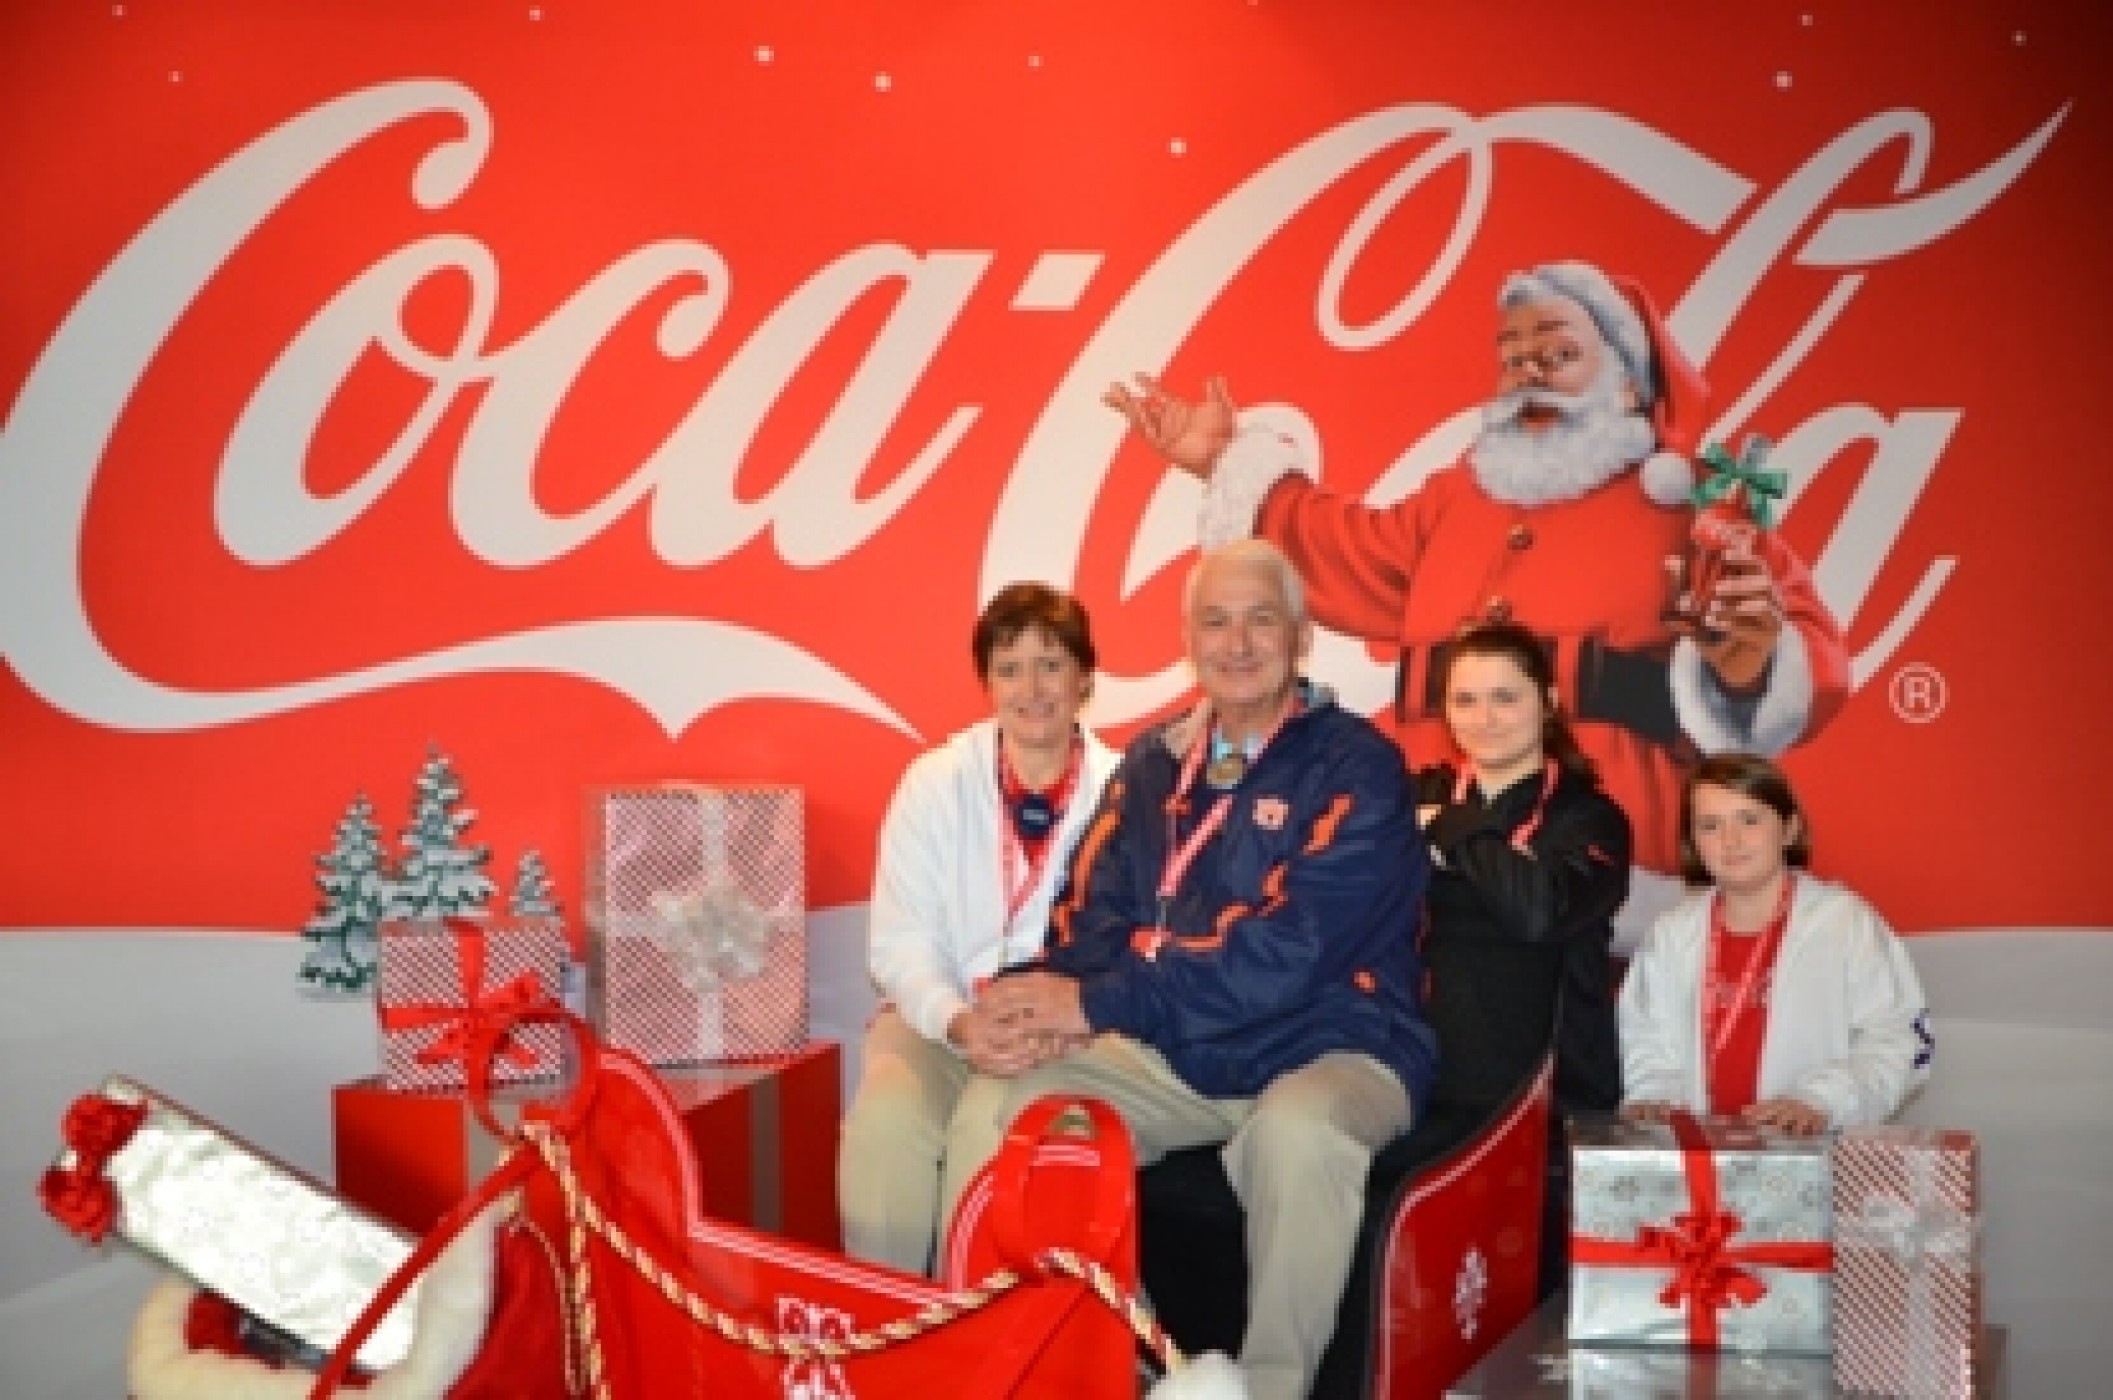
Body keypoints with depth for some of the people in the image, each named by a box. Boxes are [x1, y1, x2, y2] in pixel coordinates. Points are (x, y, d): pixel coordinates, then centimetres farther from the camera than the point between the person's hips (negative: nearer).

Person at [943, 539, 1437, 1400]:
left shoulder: (1356, 767, -9)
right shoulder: (1152, 763, 9)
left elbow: (1285, 950, -20)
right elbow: (1094, 909, 6)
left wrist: (1101, 1004, -23)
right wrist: (1063, 999, -19)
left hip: (1330, 1052, -4)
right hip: (1171, 1059, 5)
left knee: (1297, 1132, -38)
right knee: (995, 1119, -16)